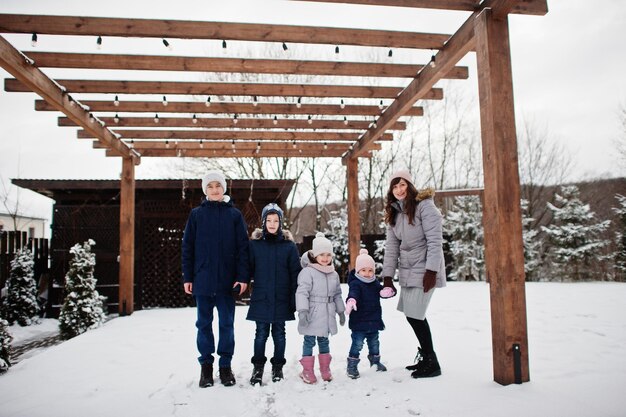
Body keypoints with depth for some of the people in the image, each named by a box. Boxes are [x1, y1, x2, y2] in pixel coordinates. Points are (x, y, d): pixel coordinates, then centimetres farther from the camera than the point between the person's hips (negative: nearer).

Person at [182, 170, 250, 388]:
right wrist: (187, 277, -1)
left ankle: (226, 365, 22)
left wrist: (243, 276, -7)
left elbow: (243, 247, -1)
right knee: (204, 324, 10)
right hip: (202, 280, 1)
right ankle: (206, 365, 23)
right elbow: (188, 247, 4)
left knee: (226, 324, 8)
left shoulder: (234, 214, 2)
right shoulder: (196, 214, 4)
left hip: (227, 280, 0)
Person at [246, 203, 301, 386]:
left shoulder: (289, 245, -1)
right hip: (261, 298, 0)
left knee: (279, 333, 11)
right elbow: (249, 268, 4)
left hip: (281, 299, 0)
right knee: (261, 333, 6)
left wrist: (294, 297, -4)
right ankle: (258, 367, 22)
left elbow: (295, 273, 0)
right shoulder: (254, 243, 0)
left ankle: (277, 367, 26)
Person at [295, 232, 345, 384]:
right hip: (312, 315, -6)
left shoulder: (333, 274, 10)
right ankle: (307, 371, 15)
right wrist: (302, 311, -24)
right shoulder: (307, 272, -12)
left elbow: (337, 294, 18)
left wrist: (341, 311, 21)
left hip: (327, 315, 6)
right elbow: (302, 292, -18)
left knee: (324, 340, 17)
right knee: (309, 341, 3)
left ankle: (325, 368, 29)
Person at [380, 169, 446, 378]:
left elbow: (435, 241, -15)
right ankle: (425, 356, 25)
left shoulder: (424, 206, -11)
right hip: (407, 270, 7)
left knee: (415, 314, -8)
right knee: (411, 314, 8)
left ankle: (431, 363, 9)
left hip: (424, 269, -7)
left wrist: (431, 271, -20)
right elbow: (391, 247, 8)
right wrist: (388, 277, 4)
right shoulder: (394, 213, 10)